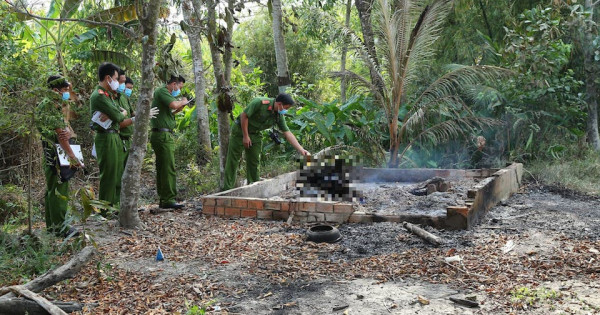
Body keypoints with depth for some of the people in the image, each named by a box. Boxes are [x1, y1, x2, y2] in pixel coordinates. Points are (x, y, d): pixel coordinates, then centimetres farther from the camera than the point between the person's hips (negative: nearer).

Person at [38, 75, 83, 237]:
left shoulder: (58, 107, 15)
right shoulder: (48, 108, -15)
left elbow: (67, 130, 8)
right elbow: (60, 137, -21)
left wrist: (69, 132, -18)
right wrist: (74, 159, -22)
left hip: (59, 156, 10)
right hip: (54, 155, -10)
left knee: (52, 189, 14)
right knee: (58, 190, -6)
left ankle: (52, 224, 22)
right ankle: (59, 226, -1)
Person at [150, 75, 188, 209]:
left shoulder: (164, 92, 23)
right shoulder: (162, 91, -8)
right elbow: (173, 104, -25)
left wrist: (178, 110, 15)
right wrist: (183, 102, -6)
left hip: (164, 136, 11)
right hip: (163, 135, -11)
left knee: (162, 168, 12)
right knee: (168, 168, -11)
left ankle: (163, 199, 17)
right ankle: (168, 199, -10)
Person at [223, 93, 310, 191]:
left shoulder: (279, 116, -7)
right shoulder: (259, 102, -26)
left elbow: (287, 133, -6)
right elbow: (244, 116, -21)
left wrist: (301, 150, -13)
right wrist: (245, 136, -19)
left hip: (255, 134, 6)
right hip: (240, 130, -6)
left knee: (254, 161, 5)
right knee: (233, 160, -4)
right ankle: (228, 188, 0)